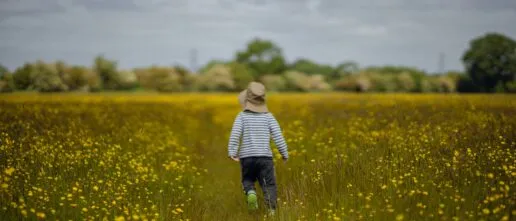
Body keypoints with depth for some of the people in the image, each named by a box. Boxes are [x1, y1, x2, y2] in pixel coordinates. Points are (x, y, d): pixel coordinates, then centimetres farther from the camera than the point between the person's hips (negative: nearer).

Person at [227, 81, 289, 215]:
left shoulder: (242, 116, 0)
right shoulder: (268, 116, 3)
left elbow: (235, 134, -13)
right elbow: (278, 136, -2)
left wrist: (232, 152, -16)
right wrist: (285, 153, 9)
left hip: (247, 156, 0)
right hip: (265, 156, 0)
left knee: (248, 180, 22)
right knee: (269, 186, 3)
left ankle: (250, 193, -11)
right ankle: (272, 210, -17)